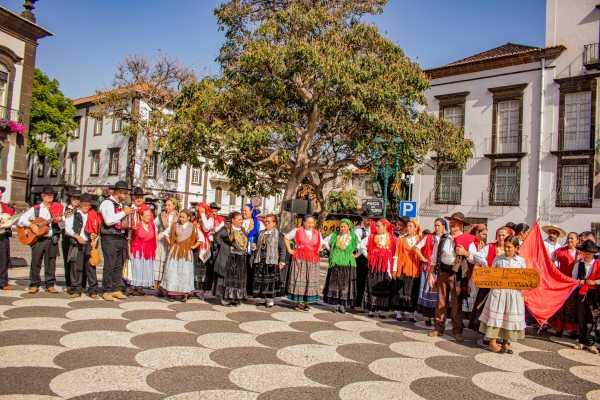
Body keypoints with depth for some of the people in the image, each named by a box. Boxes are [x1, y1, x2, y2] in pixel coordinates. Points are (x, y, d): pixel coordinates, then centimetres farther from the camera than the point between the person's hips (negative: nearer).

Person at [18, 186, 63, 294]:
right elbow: (21, 219, 0)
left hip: (52, 239, 1)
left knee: (51, 263, 4)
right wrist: (31, 225, -15)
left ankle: (50, 285, 12)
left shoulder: (57, 208, 8)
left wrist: (59, 220, -15)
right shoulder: (35, 209, 5)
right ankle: (34, 285, 12)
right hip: (38, 239, -1)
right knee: (35, 262, 2)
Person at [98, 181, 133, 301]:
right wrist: (124, 213, -15)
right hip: (110, 238, -8)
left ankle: (117, 289, 16)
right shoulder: (107, 203, -6)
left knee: (119, 265, 10)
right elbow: (108, 221, -19)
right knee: (109, 266, -4)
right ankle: (107, 291, 3)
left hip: (121, 238, 8)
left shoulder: (121, 205, 17)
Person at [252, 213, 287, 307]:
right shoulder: (262, 233, 13)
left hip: (271, 262, -6)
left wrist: (281, 261, -9)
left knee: (270, 280, -3)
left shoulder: (278, 234, -5)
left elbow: (282, 249, -6)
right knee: (260, 279, 7)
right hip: (260, 261, 6)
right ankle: (265, 299, 17)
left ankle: (270, 299, 8)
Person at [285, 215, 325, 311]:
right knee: (299, 280, -3)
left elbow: (321, 244, 26)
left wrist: (317, 252, 11)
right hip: (299, 259, -3)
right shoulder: (297, 231, 1)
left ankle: (307, 302, 11)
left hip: (312, 260, 3)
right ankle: (299, 302, 5)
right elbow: (286, 238, 10)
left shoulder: (317, 233, 11)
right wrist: (289, 250, 3)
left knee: (310, 280, 2)